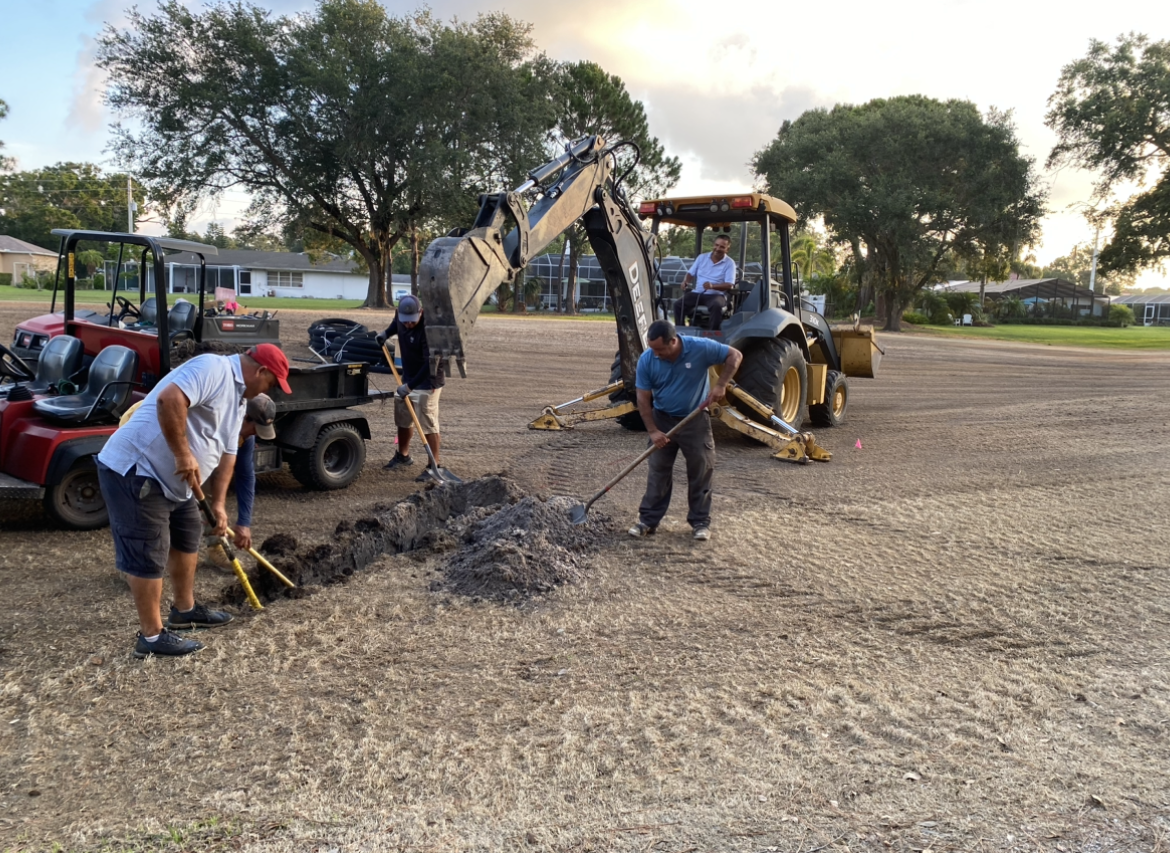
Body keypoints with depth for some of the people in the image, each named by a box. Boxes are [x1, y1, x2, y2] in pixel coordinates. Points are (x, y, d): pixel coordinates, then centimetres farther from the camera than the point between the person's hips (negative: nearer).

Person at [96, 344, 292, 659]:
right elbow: (169, 399, -33)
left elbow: (227, 453, 18)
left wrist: (218, 503, 13)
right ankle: (152, 636, 7)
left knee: (187, 536, 21)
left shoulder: (237, 399, 15)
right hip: (133, 470, -11)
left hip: (170, 478, 11)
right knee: (148, 554, -3)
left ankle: (185, 609, 37)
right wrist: (184, 455, -27)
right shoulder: (214, 368, -18)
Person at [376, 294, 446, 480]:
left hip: (428, 380, -8)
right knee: (403, 417, 18)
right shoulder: (401, 316, -6)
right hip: (409, 377, 8)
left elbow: (430, 363, -32)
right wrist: (386, 333, 6)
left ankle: (434, 465, -3)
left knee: (428, 423, -10)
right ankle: (403, 456, 35)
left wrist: (410, 386, -31)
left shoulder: (428, 330, -30)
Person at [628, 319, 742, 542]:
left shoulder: (701, 348, -21)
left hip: (695, 420, -1)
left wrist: (721, 384, -21)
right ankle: (648, 520, 12)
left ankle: (700, 522, 14)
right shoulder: (646, 360, -16)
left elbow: (735, 356, -9)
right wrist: (652, 431, -14)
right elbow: (643, 398, -10)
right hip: (662, 419, 1)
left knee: (701, 472, 3)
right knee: (658, 472, 5)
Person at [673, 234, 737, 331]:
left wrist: (712, 286, -28)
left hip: (715, 295, -4)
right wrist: (686, 281, -9)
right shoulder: (702, 257, 10)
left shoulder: (730, 263, -1)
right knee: (678, 304, -19)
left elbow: (729, 285, -11)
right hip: (697, 293, 4)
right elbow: (691, 273, 15)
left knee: (716, 306, -38)